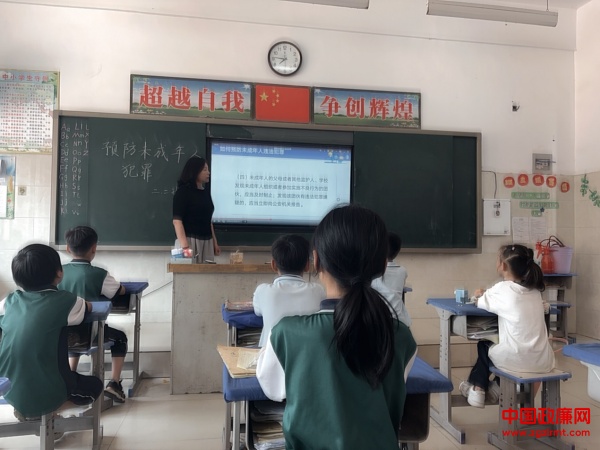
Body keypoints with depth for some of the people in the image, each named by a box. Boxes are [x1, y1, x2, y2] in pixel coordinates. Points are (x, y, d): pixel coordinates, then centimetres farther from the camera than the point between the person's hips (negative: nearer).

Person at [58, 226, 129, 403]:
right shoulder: (99, 274, -15)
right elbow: (121, 291, 0)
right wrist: (112, 282, 21)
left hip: (64, 332, 5)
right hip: (91, 331, -4)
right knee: (120, 338, 21)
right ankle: (114, 383, 10)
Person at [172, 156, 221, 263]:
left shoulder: (206, 192, 12)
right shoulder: (183, 192, -8)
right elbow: (177, 220, -15)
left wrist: (214, 242, 17)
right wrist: (184, 246, -24)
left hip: (207, 241, 6)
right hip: (191, 240, -6)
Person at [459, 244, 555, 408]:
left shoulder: (502, 289, -10)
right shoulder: (534, 290, 8)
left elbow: (482, 303, 9)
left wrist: (481, 295, 29)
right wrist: (487, 295, 21)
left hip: (517, 360, -5)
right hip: (543, 361, 5)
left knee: (484, 345, 27)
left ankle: (477, 389, 38)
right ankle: (497, 385, 44)